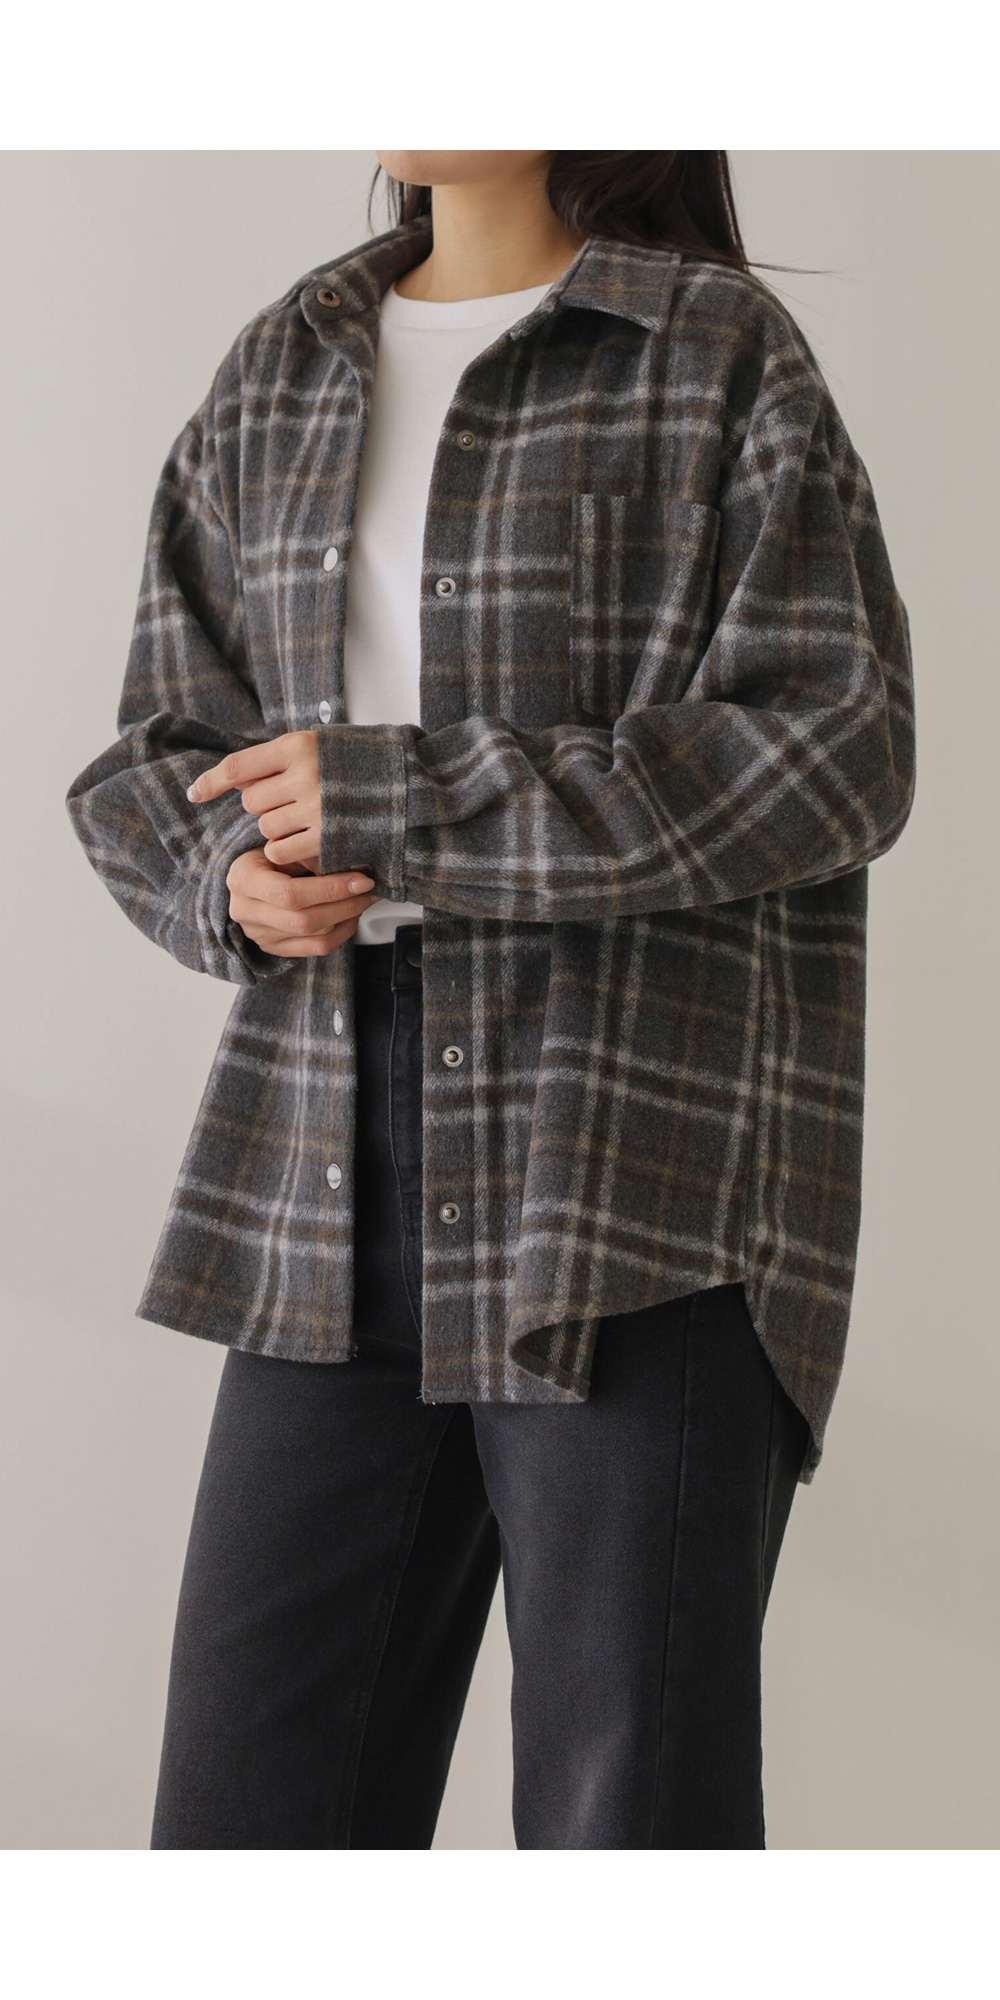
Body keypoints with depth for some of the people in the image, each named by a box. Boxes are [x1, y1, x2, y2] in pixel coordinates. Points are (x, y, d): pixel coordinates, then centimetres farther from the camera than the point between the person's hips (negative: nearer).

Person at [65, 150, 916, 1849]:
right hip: (343, 1173, 5)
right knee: (257, 1808, 4)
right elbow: (154, 776, 14)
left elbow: (830, 762, -12)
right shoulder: (279, 379, 14)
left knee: (630, 1813, -3)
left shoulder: (731, 357, -2)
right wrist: (241, 879, -11)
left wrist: (388, 803, -16)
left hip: (660, 1177, -5)